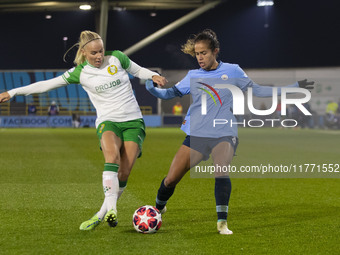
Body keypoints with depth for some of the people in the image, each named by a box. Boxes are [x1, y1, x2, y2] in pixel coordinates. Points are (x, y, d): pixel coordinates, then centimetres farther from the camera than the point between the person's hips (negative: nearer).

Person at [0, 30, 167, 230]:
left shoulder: (117, 58, 2)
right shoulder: (80, 73, 1)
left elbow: (138, 70, 18)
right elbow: (48, 84, 4)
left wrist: (153, 76, -3)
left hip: (133, 121, 1)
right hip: (108, 122, -1)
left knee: (124, 173, -13)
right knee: (112, 156, -33)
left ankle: (102, 214, 2)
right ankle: (111, 209, -39)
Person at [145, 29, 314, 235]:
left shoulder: (232, 71, 5)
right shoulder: (193, 76, 9)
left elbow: (256, 90, 11)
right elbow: (171, 93, 12)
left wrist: (293, 87, 7)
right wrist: (152, 88, -9)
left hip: (224, 134, -2)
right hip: (196, 134, 2)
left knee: (221, 170, -30)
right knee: (171, 179, -2)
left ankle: (222, 222, -21)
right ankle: (158, 208, 28)